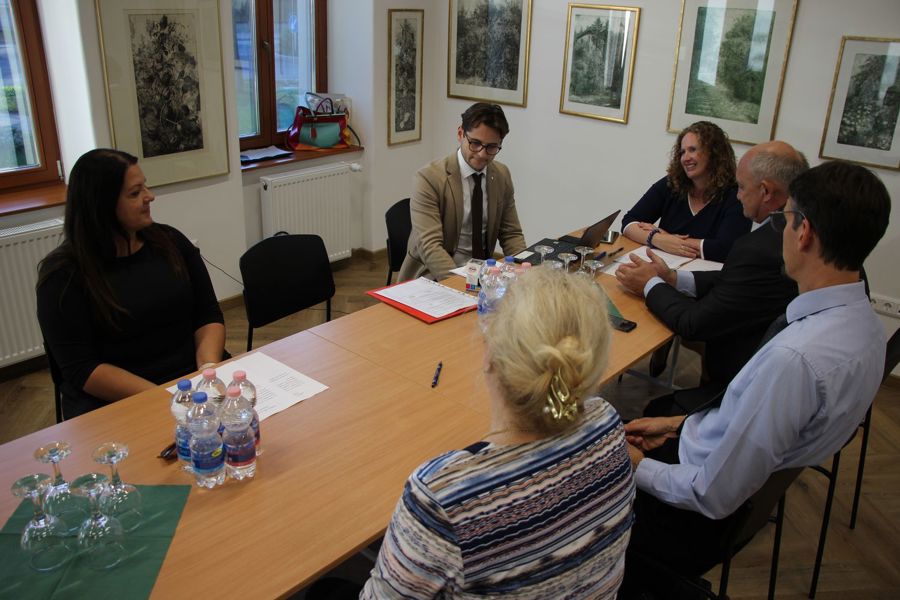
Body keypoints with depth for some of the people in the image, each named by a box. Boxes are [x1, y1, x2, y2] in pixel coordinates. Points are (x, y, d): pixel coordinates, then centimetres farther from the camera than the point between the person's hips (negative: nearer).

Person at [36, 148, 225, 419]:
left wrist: (209, 370, -10)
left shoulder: (170, 241, 9)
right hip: (112, 406, -4)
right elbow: (82, 369, -8)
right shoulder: (63, 275, -3)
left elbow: (208, 316, 10)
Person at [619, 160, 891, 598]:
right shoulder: (861, 320, -6)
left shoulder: (795, 357, -35)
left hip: (707, 512, -8)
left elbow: (715, 496, -27)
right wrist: (681, 424, 9)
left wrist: (638, 469, -11)